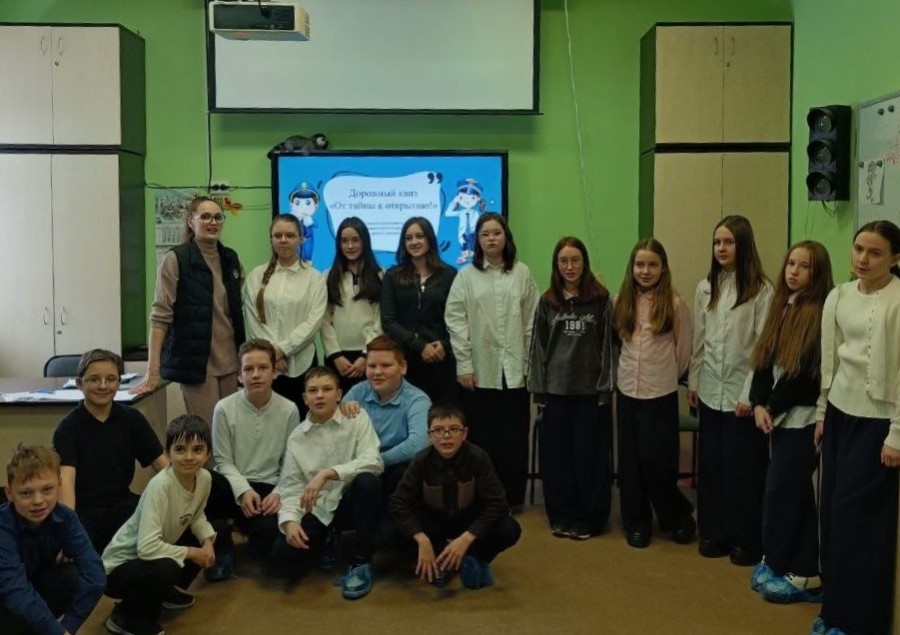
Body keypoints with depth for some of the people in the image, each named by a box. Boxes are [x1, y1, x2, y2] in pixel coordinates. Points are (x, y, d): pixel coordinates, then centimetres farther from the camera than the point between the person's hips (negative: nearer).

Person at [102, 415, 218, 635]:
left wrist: (207, 541, -12)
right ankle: (126, 617, -4)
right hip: (120, 567, -8)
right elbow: (147, 547, -37)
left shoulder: (204, 478, -11)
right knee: (166, 568, -33)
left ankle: (168, 591, 21)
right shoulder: (160, 486, -33)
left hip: (159, 556, 8)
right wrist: (191, 553, -23)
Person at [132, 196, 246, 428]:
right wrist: (153, 372, -17)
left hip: (230, 363, 6)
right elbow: (160, 317, -12)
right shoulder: (176, 260, -8)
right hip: (195, 363, -5)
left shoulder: (231, 259, 9)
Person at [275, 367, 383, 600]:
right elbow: (290, 485, -2)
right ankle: (328, 540, 16)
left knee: (368, 481, -35)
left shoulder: (357, 418, -8)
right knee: (285, 547, -22)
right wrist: (289, 520, -22)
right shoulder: (297, 437, 1)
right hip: (319, 509, 2)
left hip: (352, 500, -2)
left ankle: (360, 562, -17)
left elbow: (373, 462, -21)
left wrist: (327, 473, -31)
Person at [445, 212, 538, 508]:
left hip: (514, 369, 1)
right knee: (482, 437, 3)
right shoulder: (466, 276, 3)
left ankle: (511, 497, 16)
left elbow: (532, 320, 5)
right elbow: (455, 320, -2)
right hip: (479, 370, -1)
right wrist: (464, 364, -7)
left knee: (514, 436, 3)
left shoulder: (522, 274, 5)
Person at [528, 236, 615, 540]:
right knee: (557, 455, 6)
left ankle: (588, 518, 15)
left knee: (589, 455, 3)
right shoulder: (547, 302, 6)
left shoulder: (601, 300, 0)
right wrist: (538, 389, 2)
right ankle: (562, 517, 18)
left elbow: (607, 344, -1)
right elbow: (538, 346, 7)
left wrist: (606, 387, -6)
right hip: (556, 389, 2)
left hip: (591, 389, -2)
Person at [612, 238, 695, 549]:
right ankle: (636, 523, 21)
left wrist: (665, 375, 10)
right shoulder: (620, 301, 3)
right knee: (630, 460, 7)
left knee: (656, 459, -3)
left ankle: (679, 516, 21)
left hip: (661, 393, -3)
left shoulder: (675, 303, -7)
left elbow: (683, 349, 2)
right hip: (627, 391, 4)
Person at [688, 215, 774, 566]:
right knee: (711, 463, 10)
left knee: (744, 467, 3)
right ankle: (714, 532, 22)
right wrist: (693, 382, 10)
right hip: (711, 391, 5)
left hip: (742, 392, -5)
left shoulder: (761, 290, -10)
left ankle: (746, 540, 14)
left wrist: (750, 394, -14)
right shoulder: (705, 288, 8)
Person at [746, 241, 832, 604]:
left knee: (780, 491, -4)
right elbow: (764, 361, 8)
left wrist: (775, 407, -9)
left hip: (804, 418, -7)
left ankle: (789, 570, 10)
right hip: (782, 417, 7)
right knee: (796, 494, 12)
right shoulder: (781, 308, 12)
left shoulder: (822, 313, -12)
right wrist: (759, 404, -5)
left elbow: (808, 373, -16)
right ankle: (803, 571, 20)